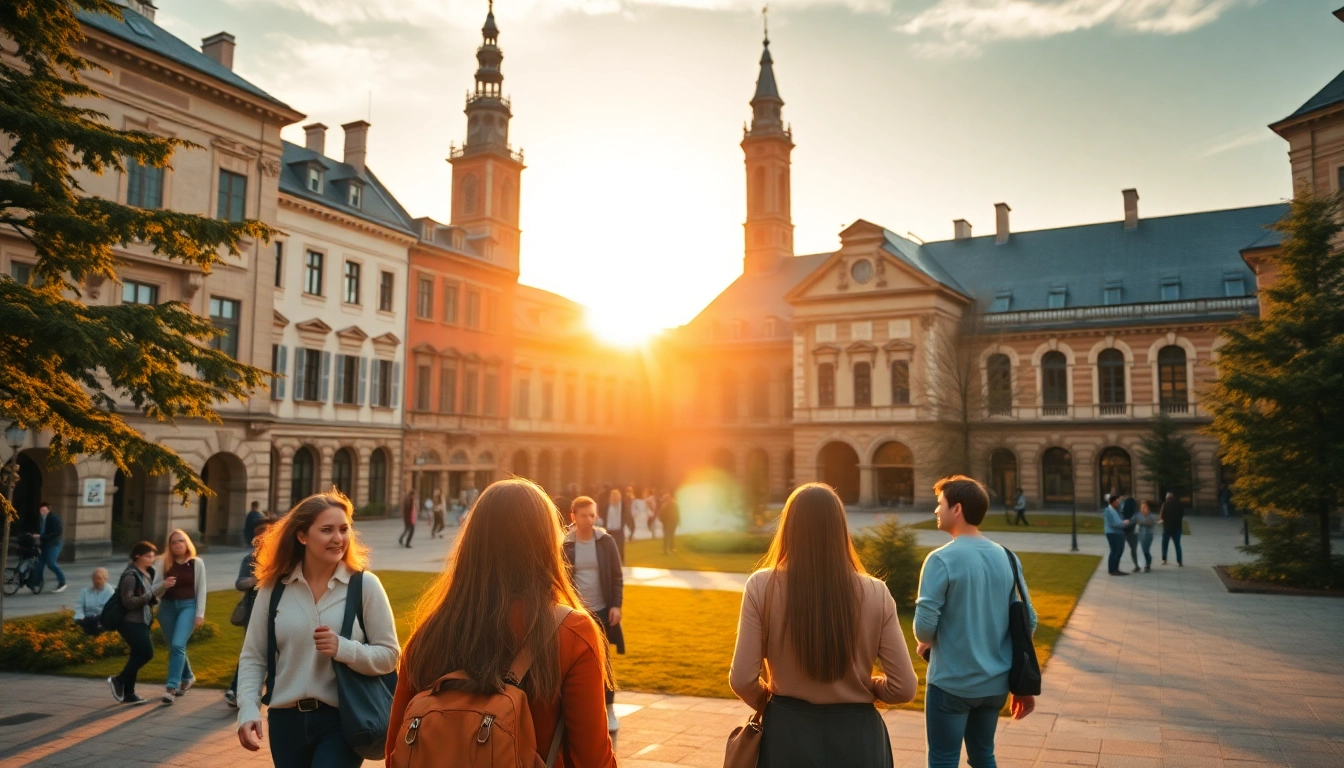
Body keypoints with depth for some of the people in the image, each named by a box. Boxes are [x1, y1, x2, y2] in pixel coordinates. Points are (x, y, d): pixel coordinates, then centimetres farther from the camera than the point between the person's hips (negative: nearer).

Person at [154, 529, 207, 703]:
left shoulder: (196, 563, 0)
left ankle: (171, 687, -13)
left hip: (188, 606, -3)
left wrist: (200, 614, -4)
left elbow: (201, 590, 1)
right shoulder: (165, 563, 5)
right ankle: (187, 677, 35)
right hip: (167, 606, 4)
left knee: (178, 645, -17)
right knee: (173, 647, 13)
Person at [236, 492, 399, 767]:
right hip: (286, 720, 3)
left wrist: (343, 649, -21)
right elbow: (252, 657, 4)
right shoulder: (273, 588, 0)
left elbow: (389, 654, -6)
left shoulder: (365, 585, -7)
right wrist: (248, 710, -10)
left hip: (342, 721, -3)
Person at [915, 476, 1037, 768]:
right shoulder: (1007, 558, 2)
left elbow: (925, 624, -21)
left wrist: (925, 643, 3)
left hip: (952, 683, -6)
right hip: (996, 683, 6)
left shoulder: (942, 559, -17)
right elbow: (1028, 620, 5)